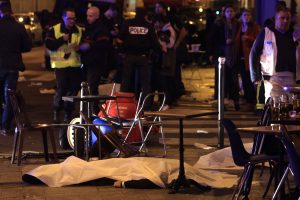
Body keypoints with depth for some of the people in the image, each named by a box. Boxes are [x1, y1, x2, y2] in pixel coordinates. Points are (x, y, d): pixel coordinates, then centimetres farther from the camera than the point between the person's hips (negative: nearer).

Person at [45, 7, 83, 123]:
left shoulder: (79, 31, 11)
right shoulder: (55, 30, 1)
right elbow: (48, 44, -6)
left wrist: (79, 47, -6)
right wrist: (62, 39, -18)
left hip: (75, 64, 4)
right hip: (61, 64, -4)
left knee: (74, 89, 3)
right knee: (61, 89, -9)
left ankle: (68, 113, 17)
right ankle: (56, 112, 11)